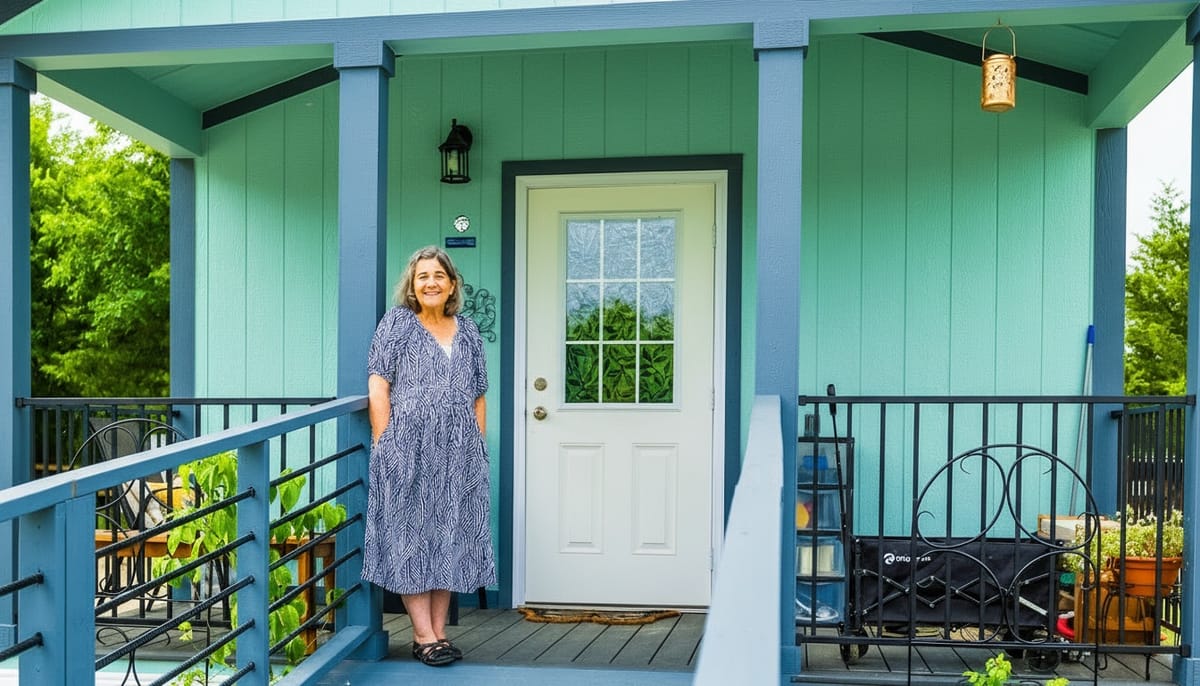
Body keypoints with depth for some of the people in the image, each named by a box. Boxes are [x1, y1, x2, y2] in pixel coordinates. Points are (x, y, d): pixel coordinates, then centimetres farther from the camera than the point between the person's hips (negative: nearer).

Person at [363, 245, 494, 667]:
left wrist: (478, 447, 7)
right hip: (408, 453, -4)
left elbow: (478, 396, 15)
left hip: (458, 455, 4)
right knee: (411, 537, 0)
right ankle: (424, 635, 7)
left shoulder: (468, 331, 14)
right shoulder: (396, 323, 3)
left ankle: (439, 631, 16)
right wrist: (385, 446, -10)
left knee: (451, 539, 6)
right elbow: (377, 387, -4)